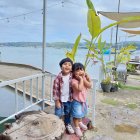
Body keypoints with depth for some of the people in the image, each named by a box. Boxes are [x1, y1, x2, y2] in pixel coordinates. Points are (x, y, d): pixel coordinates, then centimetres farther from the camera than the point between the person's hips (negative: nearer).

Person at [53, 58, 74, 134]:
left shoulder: (72, 76, -11)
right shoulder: (58, 77, -19)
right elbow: (55, 89, -14)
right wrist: (57, 101, -12)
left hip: (69, 99, 3)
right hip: (60, 99, -3)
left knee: (68, 113, 21)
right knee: (58, 114, 10)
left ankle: (68, 124, 43)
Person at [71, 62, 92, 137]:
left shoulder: (84, 78, -4)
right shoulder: (74, 80, -27)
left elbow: (89, 86, -16)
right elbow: (80, 89, -38)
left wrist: (84, 79, -22)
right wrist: (81, 79, -34)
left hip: (83, 99, 7)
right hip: (76, 100, -7)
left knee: (81, 113, 26)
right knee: (76, 114, 3)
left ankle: (80, 123, 50)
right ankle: (77, 127, 22)